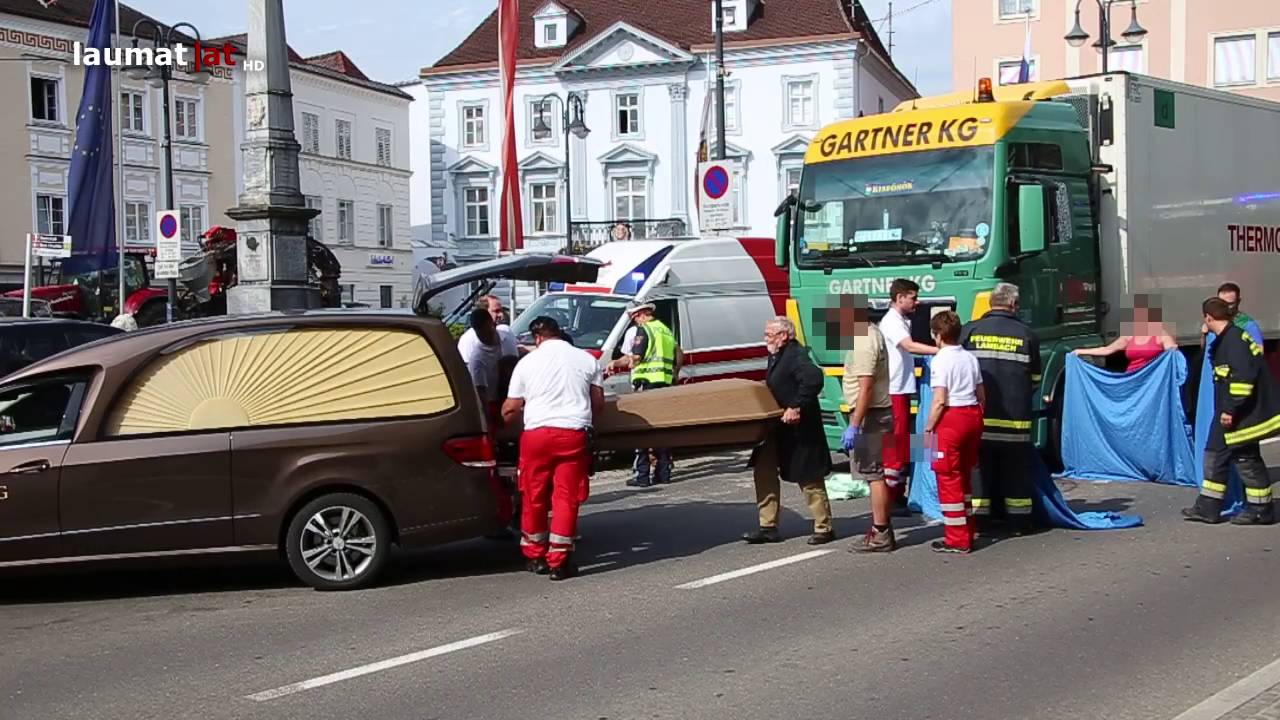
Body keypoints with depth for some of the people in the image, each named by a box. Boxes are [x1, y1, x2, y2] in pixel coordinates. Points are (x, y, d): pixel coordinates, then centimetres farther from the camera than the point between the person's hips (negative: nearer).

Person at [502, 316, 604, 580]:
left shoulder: (527, 362, 8)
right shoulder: (586, 359, 11)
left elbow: (510, 409, 8)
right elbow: (598, 402, 12)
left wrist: (504, 419, 30)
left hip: (536, 434, 0)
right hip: (574, 435, 0)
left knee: (534, 498, 12)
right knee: (566, 498, 2)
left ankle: (534, 557, 22)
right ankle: (558, 562, 0)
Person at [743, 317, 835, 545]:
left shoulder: (796, 355, -19)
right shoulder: (775, 357, 12)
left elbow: (814, 379, -35)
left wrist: (797, 407, -32)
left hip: (799, 429, -10)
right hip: (779, 428, 10)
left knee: (809, 478, -1)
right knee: (763, 471, 7)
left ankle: (824, 528, 11)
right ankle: (768, 527, 11)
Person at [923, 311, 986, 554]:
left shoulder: (941, 361, -12)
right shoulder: (970, 358, 11)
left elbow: (940, 401, -17)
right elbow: (981, 396, 12)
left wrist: (928, 429, -10)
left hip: (951, 418, -8)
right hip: (973, 416, 8)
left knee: (949, 479, 0)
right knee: (964, 477, 18)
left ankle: (957, 539, 2)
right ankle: (967, 533, 25)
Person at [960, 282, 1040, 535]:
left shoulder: (970, 331, 0)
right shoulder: (1027, 335, 2)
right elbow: (1035, 379, 9)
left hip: (977, 417, 0)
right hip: (1015, 417, 0)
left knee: (979, 467, 7)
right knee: (1016, 470, 9)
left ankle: (979, 521, 7)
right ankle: (1019, 523, 13)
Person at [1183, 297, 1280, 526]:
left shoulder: (1234, 340, -19)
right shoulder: (1224, 340, 12)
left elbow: (1243, 377, -27)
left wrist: (1231, 409, -24)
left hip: (1243, 416, -10)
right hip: (1229, 414, 10)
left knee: (1246, 458, -1)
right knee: (1216, 455, 11)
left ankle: (1261, 510, 11)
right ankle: (1208, 508, 16)